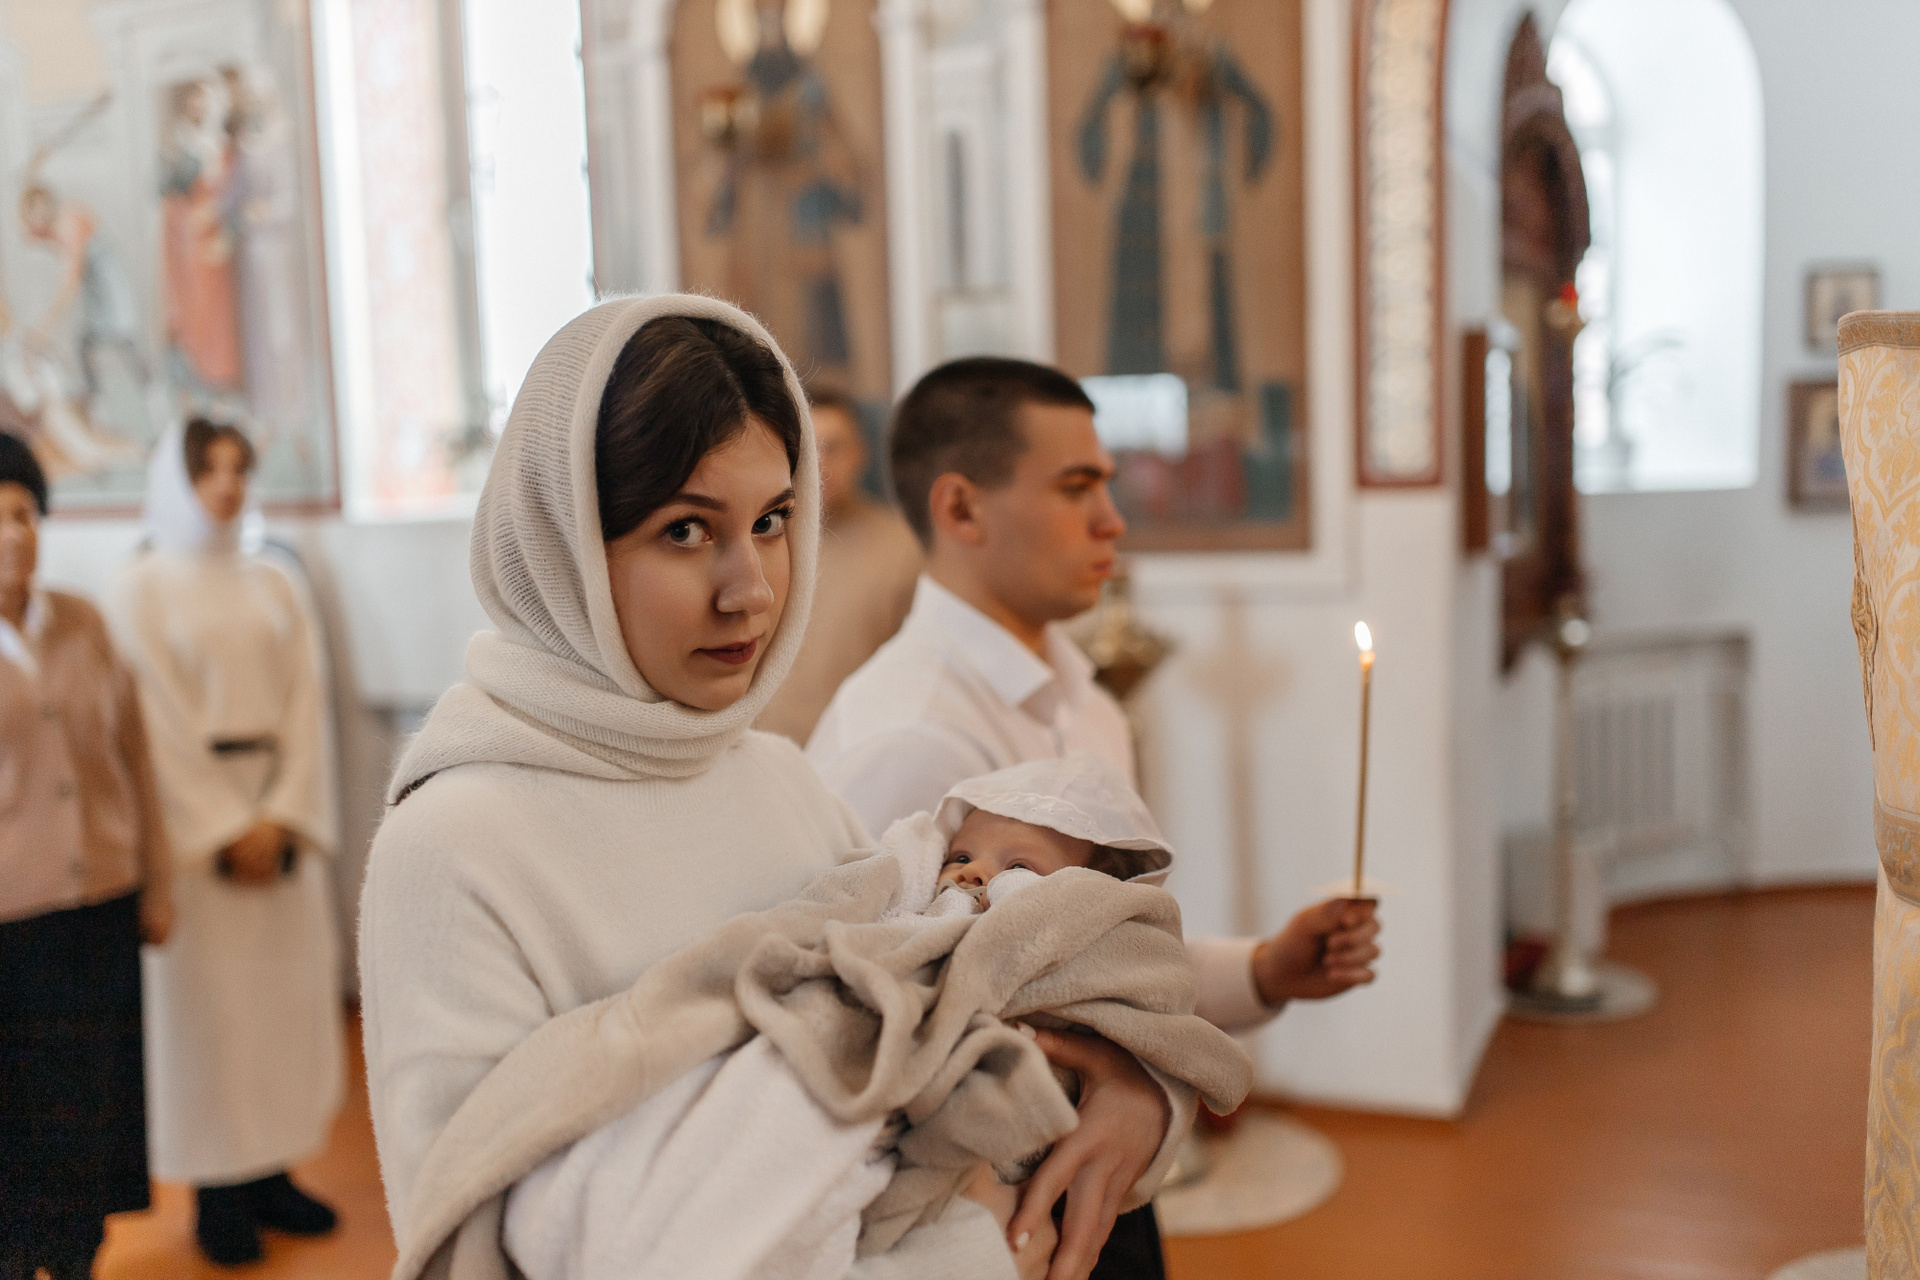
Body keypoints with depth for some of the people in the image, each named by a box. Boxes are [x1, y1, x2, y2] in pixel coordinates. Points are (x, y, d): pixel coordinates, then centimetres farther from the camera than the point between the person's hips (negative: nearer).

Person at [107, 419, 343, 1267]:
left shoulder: (275, 587, 9)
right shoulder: (143, 588, -2)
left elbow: (305, 705, 3)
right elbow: (158, 722, -8)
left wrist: (283, 817, -9)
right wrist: (225, 831, -12)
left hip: (279, 808, 4)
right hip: (193, 815, -4)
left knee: (288, 986, 5)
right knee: (208, 998, 1)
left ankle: (272, 1170, 17)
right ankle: (217, 1188, 11)